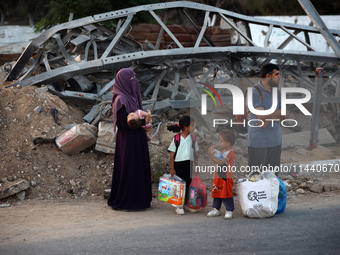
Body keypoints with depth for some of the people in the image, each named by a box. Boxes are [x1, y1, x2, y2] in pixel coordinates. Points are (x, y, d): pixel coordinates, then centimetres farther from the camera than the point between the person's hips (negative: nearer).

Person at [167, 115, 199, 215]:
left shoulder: (192, 138, 4)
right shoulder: (176, 138, -6)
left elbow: (195, 153, 11)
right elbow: (172, 154, -4)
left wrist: (197, 166, 9)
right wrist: (172, 168, -6)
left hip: (189, 164, 3)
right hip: (178, 163, -3)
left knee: (188, 183, 6)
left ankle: (187, 204, 20)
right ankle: (179, 206, 9)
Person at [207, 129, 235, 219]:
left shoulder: (230, 153, -18)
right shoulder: (222, 151, 11)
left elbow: (220, 162, -23)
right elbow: (217, 160, 13)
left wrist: (211, 156, -22)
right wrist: (212, 154, -2)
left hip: (226, 178, -9)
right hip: (218, 177, 9)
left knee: (226, 195, -1)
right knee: (216, 193, 14)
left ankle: (229, 211, 10)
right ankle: (216, 209, 26)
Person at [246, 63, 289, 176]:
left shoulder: (277, 92, 10)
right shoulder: (254, 92, -12)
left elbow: (285, 115, 3)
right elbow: (262, 116, -20)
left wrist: (269, 120, -15)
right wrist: (279, 113, -7)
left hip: (275, 141, 6)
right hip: (258, 142, -6)